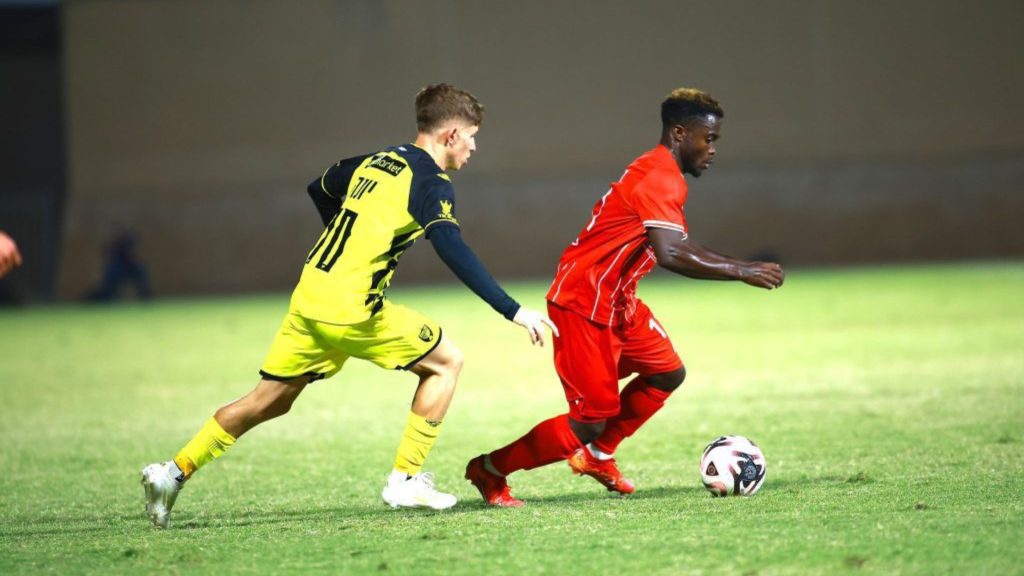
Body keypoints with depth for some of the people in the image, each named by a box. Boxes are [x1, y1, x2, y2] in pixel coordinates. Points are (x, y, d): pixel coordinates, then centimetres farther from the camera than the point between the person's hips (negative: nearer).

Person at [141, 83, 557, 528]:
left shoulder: (378, 161, 16)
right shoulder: (431, 183, -8)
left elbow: (320, 189, 31)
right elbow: (453, 252, -22)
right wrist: (513, 311, -23)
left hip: (308, 297, 7)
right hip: (352, 310, -7)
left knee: (269, 400, 16)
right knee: (445, 362, 7)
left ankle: (174, 472, 11)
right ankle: (406, 479, 6)